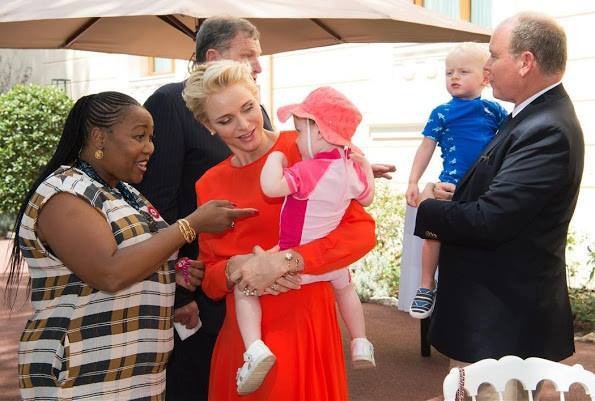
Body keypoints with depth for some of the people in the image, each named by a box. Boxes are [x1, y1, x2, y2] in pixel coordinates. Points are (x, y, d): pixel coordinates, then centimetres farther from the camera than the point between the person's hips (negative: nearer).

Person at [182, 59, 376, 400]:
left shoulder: (303, 151, -7)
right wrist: (234, 268, -13)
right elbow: (210, 279, 10)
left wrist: (284, 261, -23)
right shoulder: (209, 185, 8)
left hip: (303, 323, -4)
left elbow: (363, 230, -14)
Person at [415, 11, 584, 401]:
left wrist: (430, 210, -11)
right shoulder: (540, 115, 8)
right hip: (508, 300, 10)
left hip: (503, 312, -10)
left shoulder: (546, 131, -23)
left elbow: (490, 221, -27)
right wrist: (460, 197, -4)